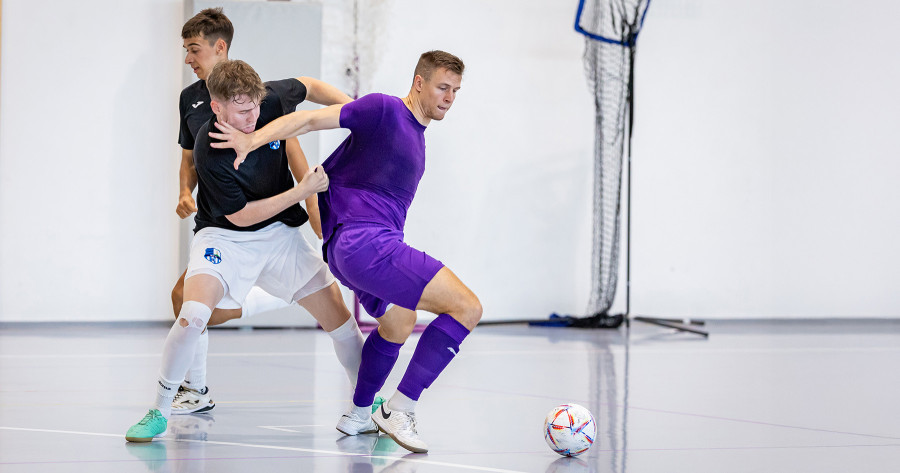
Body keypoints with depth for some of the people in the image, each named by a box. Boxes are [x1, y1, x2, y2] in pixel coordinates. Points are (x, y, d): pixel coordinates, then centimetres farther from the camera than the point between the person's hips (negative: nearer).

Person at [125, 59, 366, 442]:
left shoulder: (272, 100, -17)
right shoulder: (209, 152, -30)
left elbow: (307, 86, 7)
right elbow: (240, 215, -21)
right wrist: (302, 191, -23)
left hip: (280, 232, 5)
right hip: (223, 237, -5)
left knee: (338, 317, 4)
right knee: (193, 314, -29)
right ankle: (159, 413, -13)